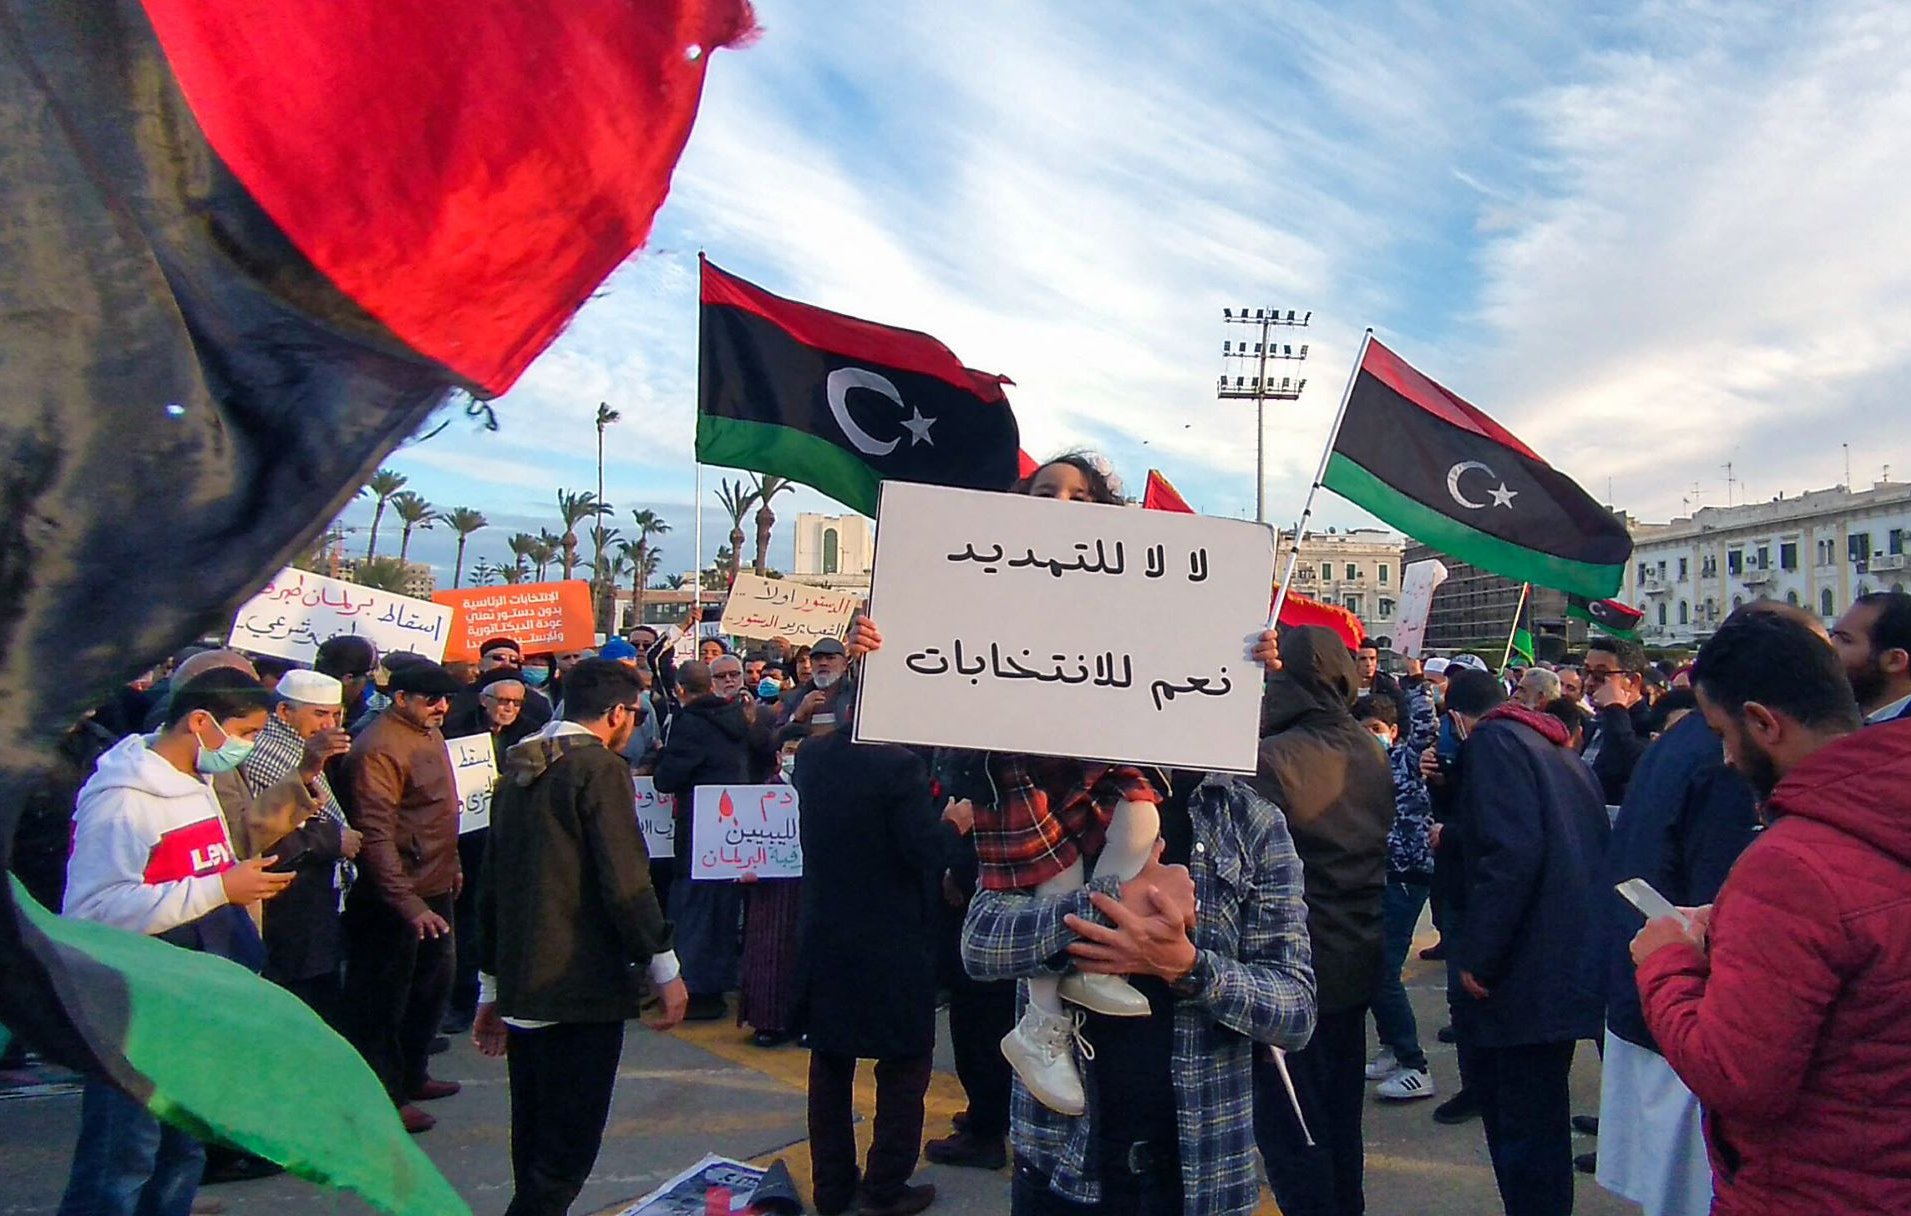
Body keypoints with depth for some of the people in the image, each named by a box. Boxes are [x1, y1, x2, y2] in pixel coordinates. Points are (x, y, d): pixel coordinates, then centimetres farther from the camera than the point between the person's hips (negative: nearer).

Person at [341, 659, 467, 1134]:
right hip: (396, 897, -10)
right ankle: (385, 1096, 16)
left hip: (435, 887, 10)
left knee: (433, 985, 21)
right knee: (384, 1000, 4)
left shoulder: (429, 733, 9)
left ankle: (411, 1076, 37)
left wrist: (451, 864, 23)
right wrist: (408, 903, -31)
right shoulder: (379, 748, -22)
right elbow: (376, 835, -27)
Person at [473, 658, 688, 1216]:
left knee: (535, 1146, 18)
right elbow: (626, 882, -17)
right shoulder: (600, 767, -11)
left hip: (521, 987, 9)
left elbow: (490, 887, 18)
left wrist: (493, 990, 24)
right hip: (582, 987, -8)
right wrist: (665, 970, -8)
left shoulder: (519, 768, 14)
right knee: (566, 1149, -2)